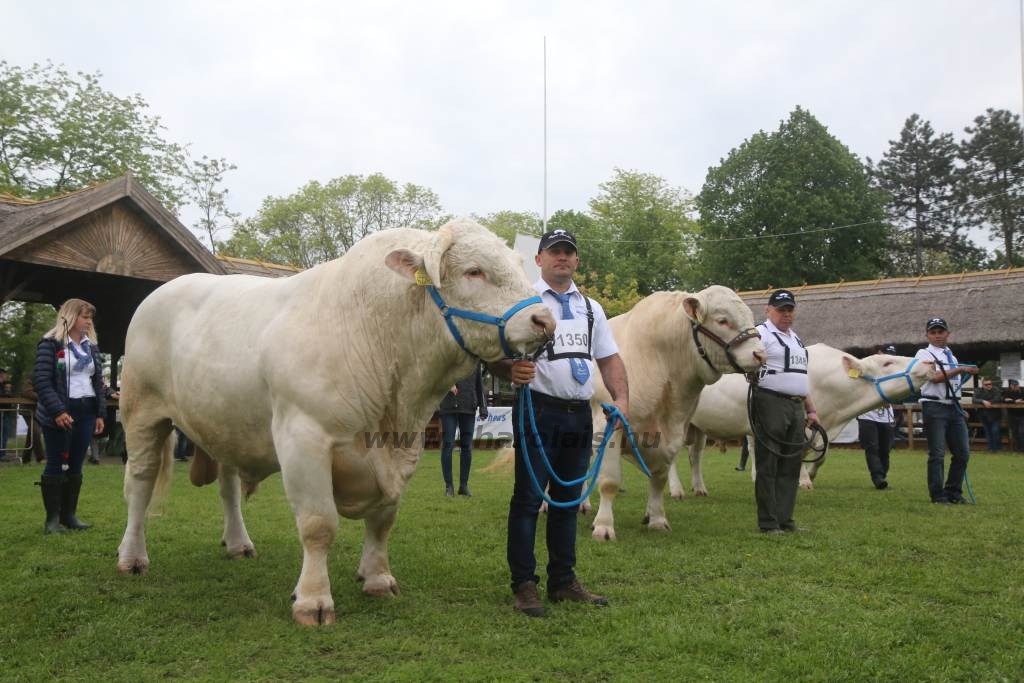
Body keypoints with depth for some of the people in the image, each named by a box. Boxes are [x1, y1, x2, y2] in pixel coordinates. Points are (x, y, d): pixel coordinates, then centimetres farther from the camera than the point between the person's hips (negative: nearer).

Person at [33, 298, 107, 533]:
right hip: (60, 413, -6)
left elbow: (98, 382, 16)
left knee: (75, 465, 8)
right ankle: (52, 518, 6)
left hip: (86, 411, 6)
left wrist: (101, 413, 8)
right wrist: (57, 411, -20)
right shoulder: (50, 344, -6)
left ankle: (70, 515, 15)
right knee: (56, 465, 0)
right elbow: (41, 380, -12)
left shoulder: (92, 346, 14)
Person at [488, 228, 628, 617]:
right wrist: (511, 371, -31)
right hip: (538, 409, -6)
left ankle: (563, 581, 20)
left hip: (579, 414, 6)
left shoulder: (591, 308, 18)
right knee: (528, 498, -3)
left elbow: (610, 359, 17)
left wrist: (622, 398, 2)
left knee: (568, 500, 11)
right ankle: (524, 585, 4)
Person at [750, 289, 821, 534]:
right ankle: (768, 523, 0)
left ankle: (785, 519, 16)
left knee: (791, 467, 9)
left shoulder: (796, 339, 23)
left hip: (797, 407, 8)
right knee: (768, 466, -4)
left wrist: (811, 410, 23)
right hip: (771, 404, -8)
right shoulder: (762, 334, -2)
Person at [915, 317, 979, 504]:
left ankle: (953, 492, 17)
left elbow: (954, 383, 20)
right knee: (937, 454, -5)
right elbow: (935, 377, -15)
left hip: (954, 407, 7)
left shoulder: (951, 356, 18)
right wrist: (961, 369, -17)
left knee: (963, 452, 6)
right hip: (935, 407, -7)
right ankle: (937, 495, 2)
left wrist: (962, 410, 15)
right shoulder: (924, 354, -1)